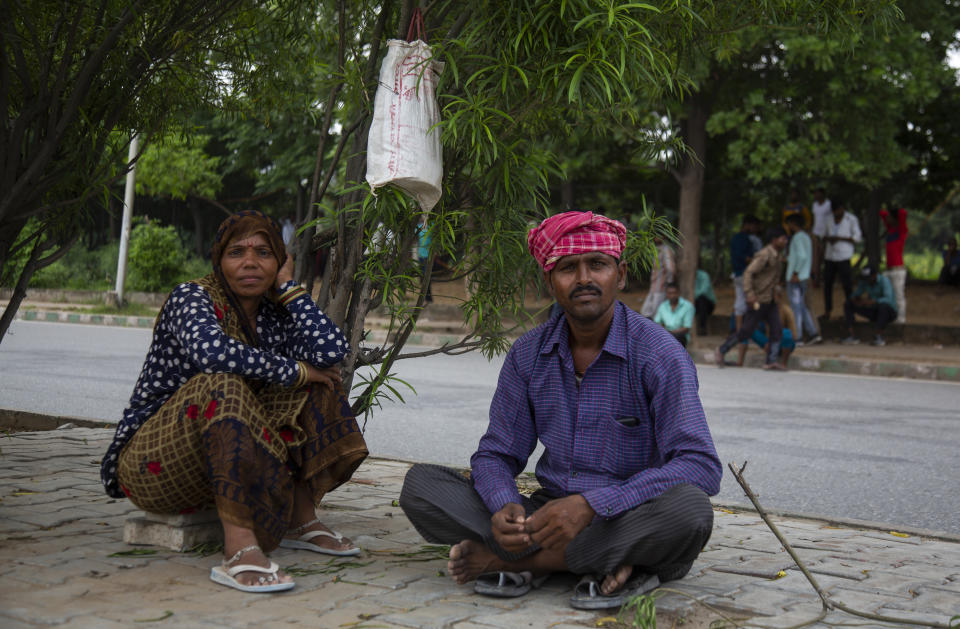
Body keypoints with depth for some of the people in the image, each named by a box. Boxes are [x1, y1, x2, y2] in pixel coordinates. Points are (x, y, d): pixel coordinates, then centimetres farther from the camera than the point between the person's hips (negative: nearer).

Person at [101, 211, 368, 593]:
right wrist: (293, 372, -23)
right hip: (152, 463, -6)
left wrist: (288, 287, -5)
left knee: (321, 375, -2)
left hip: (221, 458, 7)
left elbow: (332, 349, -15)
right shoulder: (191, 298, -11)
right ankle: (238, 548, -45)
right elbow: (211, 350, -35)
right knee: (223, 385, -34)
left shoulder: (275, 315, 6)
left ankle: (301, 520, -8)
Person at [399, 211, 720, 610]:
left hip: (628, 521, -3)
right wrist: (504, 507, -20)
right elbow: (495, 455, 6)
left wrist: (591, 505, -30)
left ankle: (517, 560, -21)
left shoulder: (659, 354, -11)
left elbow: (702, 466, -20)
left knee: (688, 507, -37)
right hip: (548, 515, 3)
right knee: (421, 482, -12)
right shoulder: (528, 354, 3)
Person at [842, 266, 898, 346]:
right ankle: (850, 336, -21)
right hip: (874, 312, 6)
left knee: (883, 305, -42)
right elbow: (855, 296, 0)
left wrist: (871, 302, -47)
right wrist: (855, 299, -25)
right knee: (847, 304, -9)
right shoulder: (863, 282, -5)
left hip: (889, 312, -6)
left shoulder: (884, 280, -23)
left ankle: (879, 337, -31)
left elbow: (888, 299, -35)